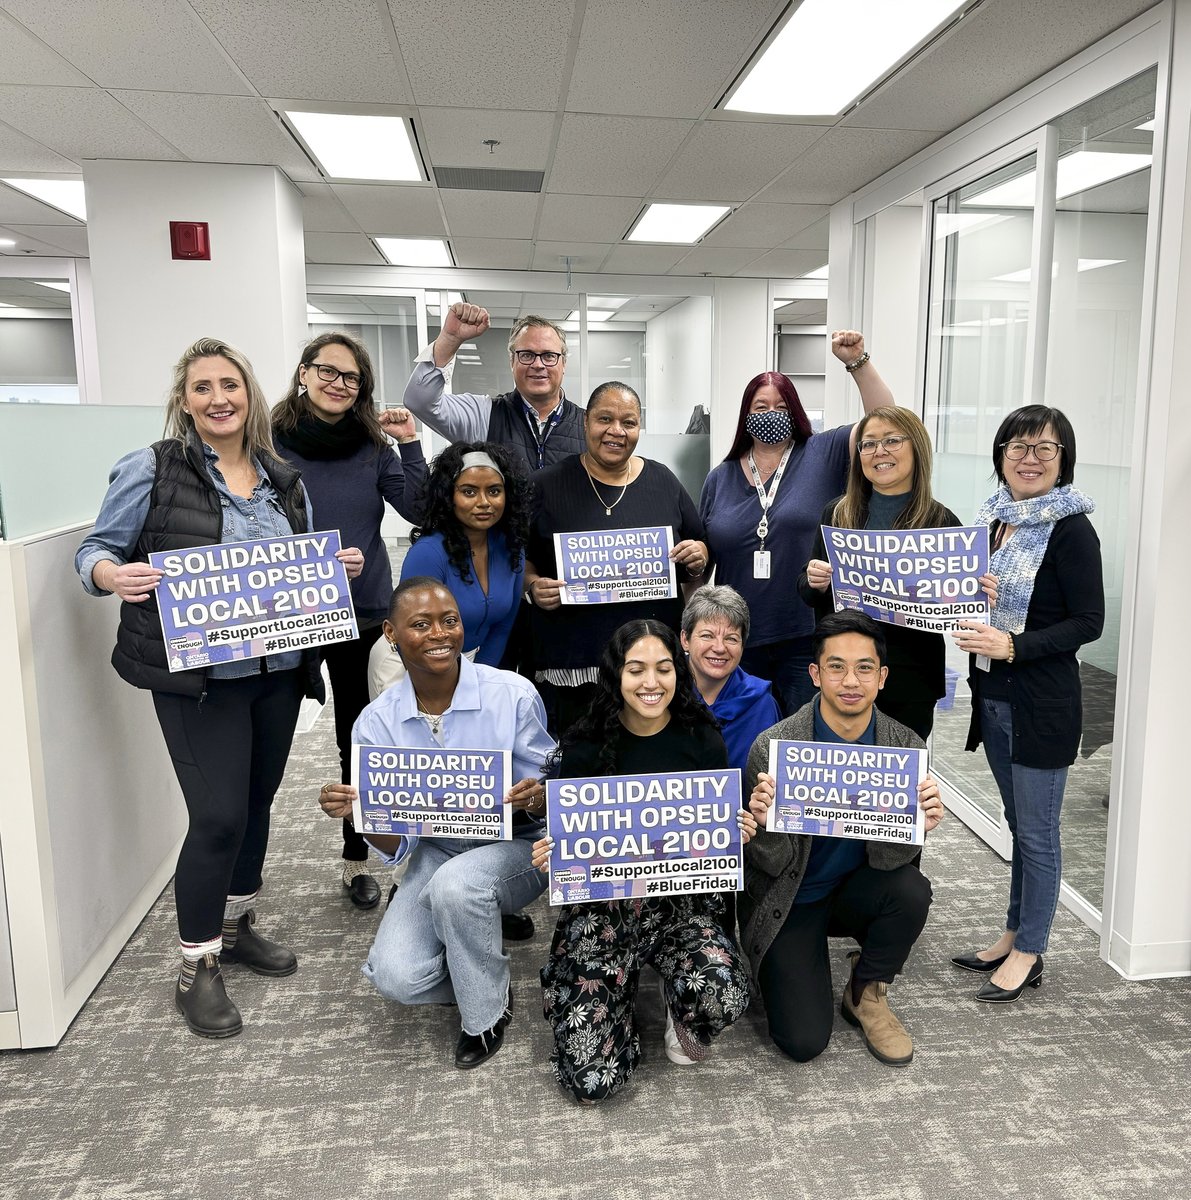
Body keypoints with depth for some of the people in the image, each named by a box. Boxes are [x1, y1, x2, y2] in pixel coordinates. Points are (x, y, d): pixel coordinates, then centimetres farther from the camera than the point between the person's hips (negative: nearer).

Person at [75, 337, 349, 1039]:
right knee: (220, 816, -6)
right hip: (199, 677, -5)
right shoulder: (152, 469, -5)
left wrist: (341, 566, -4)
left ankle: (237, 925, 38)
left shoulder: (285, 480, 10)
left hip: (281, 672, 5)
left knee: (257, 803, 16)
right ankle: (197, 968, 15)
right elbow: (96, 549, -2)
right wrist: (111, 575, -24)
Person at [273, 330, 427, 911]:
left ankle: (357, 858, 29)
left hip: (364, 612, 2)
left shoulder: (373, 447, 1)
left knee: (360, 738, 11)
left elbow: (420, 510, -8)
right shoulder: (271, 441, -5)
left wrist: (410, 443, -15)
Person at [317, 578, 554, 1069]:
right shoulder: (376, 722, -9)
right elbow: (394, 847, -6)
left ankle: (487, 1012, -5)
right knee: (396, 977, -20)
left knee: (456, 883, -34)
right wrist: (359, 811, -28)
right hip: (436, 854, 3)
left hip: (516, 849, -2)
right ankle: (478, 977, 15)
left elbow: (549, 791, -8)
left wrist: (536, 798, -33)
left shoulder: (513, 693, -16)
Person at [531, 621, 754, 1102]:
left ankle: (679, 1004, 7)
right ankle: (623, 989, 20)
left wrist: (739, 832, -16)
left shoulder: (703, 741, -3)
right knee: (591, 1079, -13)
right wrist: (550, 856, -18)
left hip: (683, 898, 1)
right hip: (601, 903, 0)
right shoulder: (584, 746, -6)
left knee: (722, 999, -32)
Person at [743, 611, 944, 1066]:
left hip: (856, 891, 3)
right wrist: (763, 823, -38)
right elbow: (772, 864, -16)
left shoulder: (904, 745, -14)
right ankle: (779, 971, 22)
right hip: (791, 902, -3)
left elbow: (889, 858, -12)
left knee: (911, 890, -29)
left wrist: (919, 827, -34)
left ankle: (865, 994, 1)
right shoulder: (773, 747, -22)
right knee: (804, 1042, -13)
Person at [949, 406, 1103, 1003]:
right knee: (1017, 822, 19)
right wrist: (970, 624, -2)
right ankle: (1013, 934, 33)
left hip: (1042, 703, -7)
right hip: (992, 696, 7)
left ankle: (1028, 953, 21)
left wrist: (1012, 645, -24)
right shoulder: (994, 517, 7)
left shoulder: (1070, 529, -13)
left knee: (1036, 831, 6)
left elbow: (1088, 621, -14)